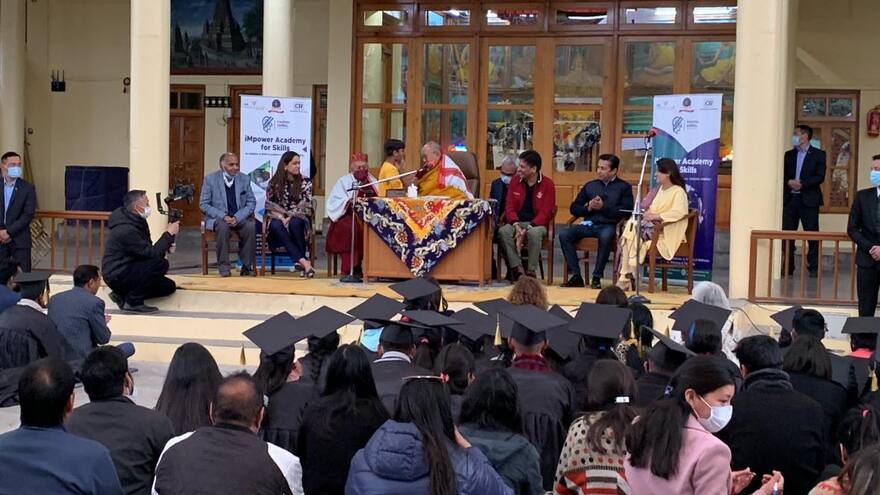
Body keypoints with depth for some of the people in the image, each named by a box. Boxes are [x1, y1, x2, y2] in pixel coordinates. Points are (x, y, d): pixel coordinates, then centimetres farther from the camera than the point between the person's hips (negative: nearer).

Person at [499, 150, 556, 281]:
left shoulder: (547, 184, -5)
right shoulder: (515, 182, 7)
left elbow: (545, 212, -9)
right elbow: (510, 207, 3)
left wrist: (528, 228, -22)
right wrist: (516, 225, -17)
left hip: (537, 224, -3)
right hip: (517, 222, 3)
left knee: (534, 233, -38)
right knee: (503, 231, -30)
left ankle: (531, 271, -24)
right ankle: (518, 269, -27)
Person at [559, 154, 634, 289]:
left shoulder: (624, 187, 10)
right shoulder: (590, 185, 21)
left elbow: (626, 211, -4)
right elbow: (574, 208, 20)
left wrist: (604, 207, -10)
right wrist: (588, 208, -1)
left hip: (609, 225, -4)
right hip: (588, 224, 4)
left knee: (605, 236, -39)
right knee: (564, 234, -22)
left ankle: (597, 278, -28)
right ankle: (576, 276, -20)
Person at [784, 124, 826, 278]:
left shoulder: (818, 154, 2)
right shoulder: (789, 155, 14)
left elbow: (820, 177, -6)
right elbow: (783, 175, 11)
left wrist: (802, 184, -15)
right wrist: (789, 182, -10)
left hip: (809, 200, -4)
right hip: (790, 199, 4)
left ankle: (814, 267, 2)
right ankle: (788, 267, 8)